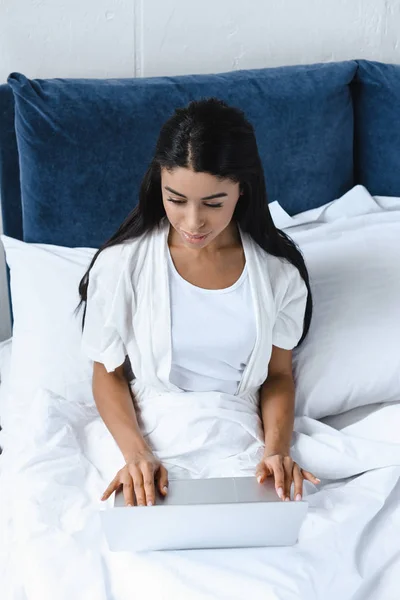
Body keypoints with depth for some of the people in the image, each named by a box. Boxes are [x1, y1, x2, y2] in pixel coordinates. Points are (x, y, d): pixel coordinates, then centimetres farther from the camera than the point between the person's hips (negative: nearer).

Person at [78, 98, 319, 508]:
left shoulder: (277, 271, 0)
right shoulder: (121, 264, -6)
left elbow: (278, 374, 9)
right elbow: (108, 372, 2)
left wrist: (276, 448, -10)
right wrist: (136, 454, -15)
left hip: (242, 445, 2)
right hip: (152, 445, -1)